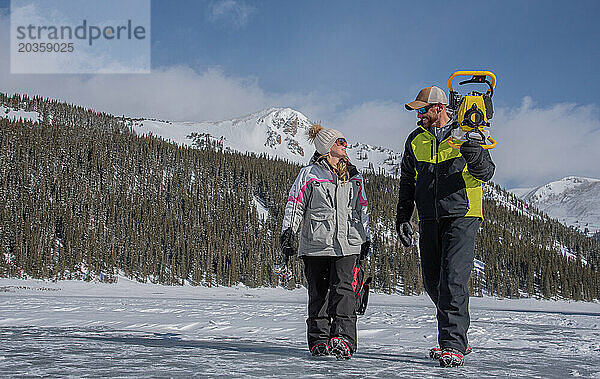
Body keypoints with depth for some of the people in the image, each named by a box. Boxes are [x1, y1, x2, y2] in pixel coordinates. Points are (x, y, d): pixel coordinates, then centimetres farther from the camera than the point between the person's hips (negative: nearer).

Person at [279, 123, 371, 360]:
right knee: (318, 293, 3)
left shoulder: (353, 176, 17)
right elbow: (295, 205, 1)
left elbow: (362, 208, 24)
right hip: (315, 244, -2)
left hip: (347, 244, 2)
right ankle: (318, 340, 11)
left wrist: (366, 238, 22)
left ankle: (343, 339, -17)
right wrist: (288, 231, -9)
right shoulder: (309, 174, 2)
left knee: (343, 289, -12)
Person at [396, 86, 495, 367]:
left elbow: (486, 173, -4)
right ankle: (459, 337, 23)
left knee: (453, 279, -15)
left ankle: (453, 346, -13)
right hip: (429, 219, 5)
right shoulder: (416, 139, 13)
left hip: (462, 215, -5)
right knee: (432, 281, 7)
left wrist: (477, 159, -26)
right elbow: (407, 181, 18)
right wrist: (402, 216, 11)